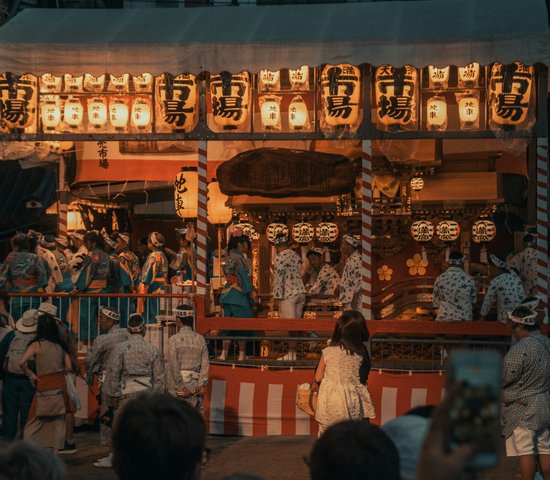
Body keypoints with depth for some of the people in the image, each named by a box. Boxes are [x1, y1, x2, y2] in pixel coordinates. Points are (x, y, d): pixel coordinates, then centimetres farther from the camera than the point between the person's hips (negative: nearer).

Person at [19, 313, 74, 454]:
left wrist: (30, 374, -3)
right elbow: (69, 367, 2)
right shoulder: (61, 345, 3)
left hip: (43, 385, -2)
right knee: (58, 420, 8)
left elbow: (22, 362, -18)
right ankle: (55, 451, 9)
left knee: (35, 420, 6)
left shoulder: (36, 345, -6)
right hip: (59, 384, 2)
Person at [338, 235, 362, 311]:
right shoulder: (350, 259, 14)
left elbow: (359, 280, -21)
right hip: (348, 298, 10)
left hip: (353, 299, -10)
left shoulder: (356, 259, -16)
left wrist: (354, 299, -21)